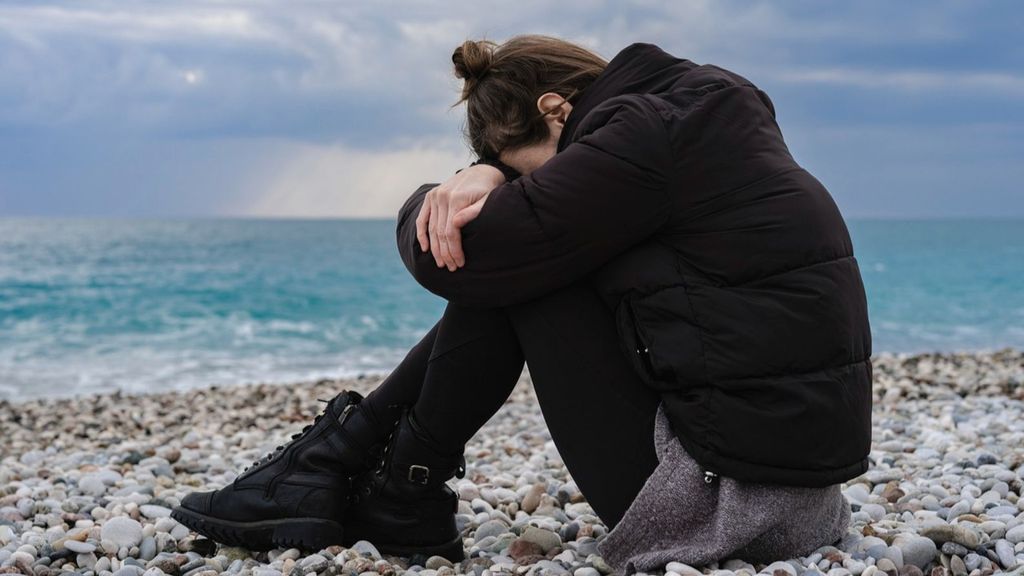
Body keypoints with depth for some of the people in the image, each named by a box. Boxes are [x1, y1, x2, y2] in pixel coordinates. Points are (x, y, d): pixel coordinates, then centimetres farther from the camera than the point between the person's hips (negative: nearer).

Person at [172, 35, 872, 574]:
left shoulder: (642, 132, -17)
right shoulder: (703, 105, 11)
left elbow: (459, 258, -16)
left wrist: (425, 205, 6)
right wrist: (489, 173, -1)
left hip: (725, 488, -10)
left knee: (505, 263, -3)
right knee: (517, 261, 14)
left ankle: (401, 491, 10)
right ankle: (355, 449, 15)